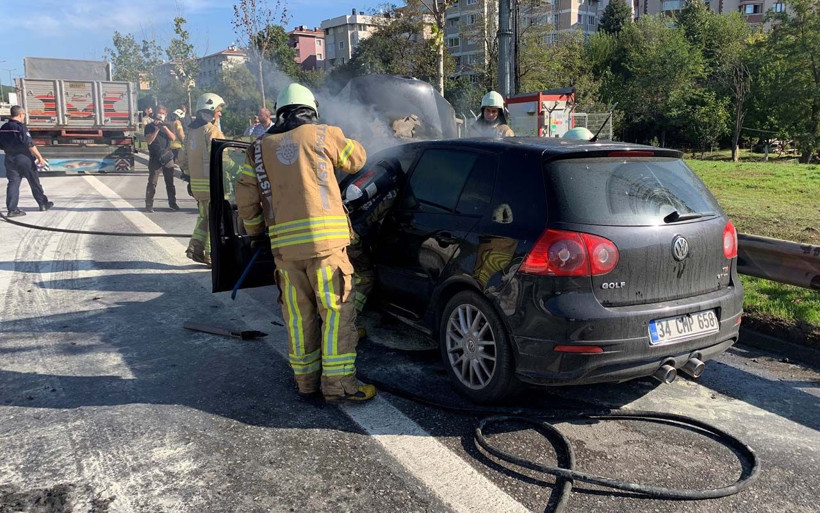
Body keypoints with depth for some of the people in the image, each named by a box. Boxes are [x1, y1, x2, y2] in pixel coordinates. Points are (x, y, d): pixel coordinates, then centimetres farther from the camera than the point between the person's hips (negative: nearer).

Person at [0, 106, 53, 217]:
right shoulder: (21, 127, -14)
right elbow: (30, 144, -18)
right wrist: (40, 157, -15)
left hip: (10, 160, 6)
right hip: (24, 158, -5)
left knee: (13, 183, 3)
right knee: (34, 182, 9)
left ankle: (12, 209, -4)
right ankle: (43, 203, 21)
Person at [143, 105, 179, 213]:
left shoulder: (167, 126, 13)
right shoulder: (150, 126, 3)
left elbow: (173, 138, -2)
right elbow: (148, 141, -9)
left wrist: (165, 127, -12)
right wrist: (156, 129, -14)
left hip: (168, 158, 3)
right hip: (155, 159, -3)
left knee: (170, 182, 8)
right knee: (152, 183, -4)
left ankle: (172, 203, 17)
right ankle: (149, 205, -1)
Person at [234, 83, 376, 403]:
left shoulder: (260, 149, 15)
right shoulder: (322, 135, 6)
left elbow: (245, 197, 13)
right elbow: (357, 158, 20)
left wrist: (256, 230, 28)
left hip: (284, 243, 4)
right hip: (325, 239, -3)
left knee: (299, 315, 12)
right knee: (337, 310, 2)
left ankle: (306, 380, 21)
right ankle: (338, 383, 3)